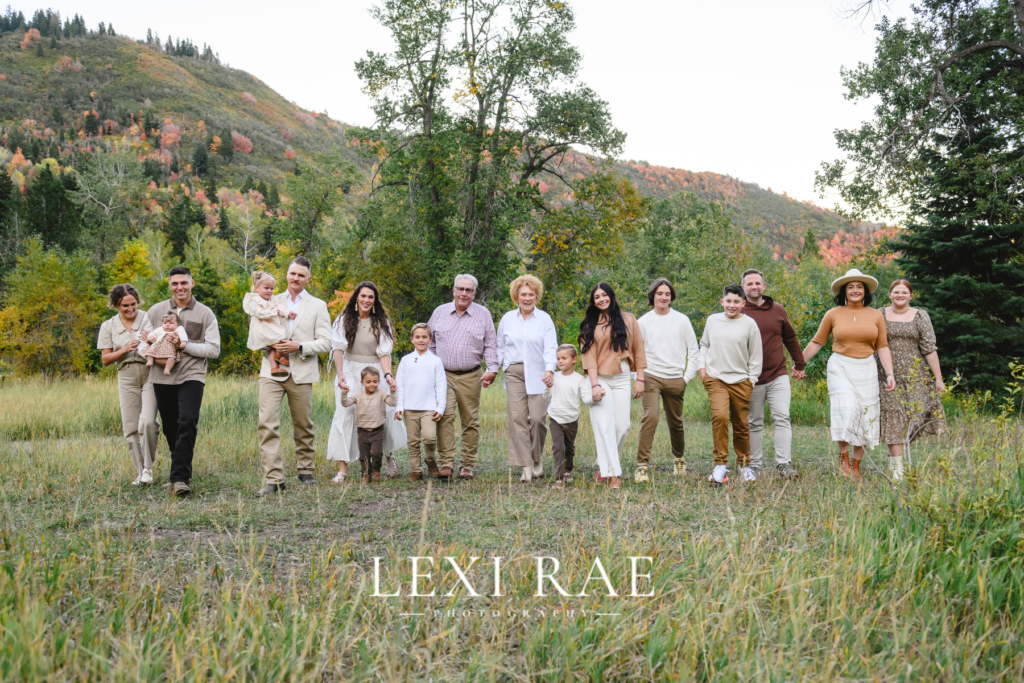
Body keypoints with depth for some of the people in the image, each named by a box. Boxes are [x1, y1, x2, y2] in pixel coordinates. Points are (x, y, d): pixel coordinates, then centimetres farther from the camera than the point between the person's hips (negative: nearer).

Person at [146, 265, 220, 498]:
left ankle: (179, 478, -19)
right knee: (170, 427, 9)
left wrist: (186, 346, -14)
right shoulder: (156, 311, 9)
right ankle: (183, 468, 30)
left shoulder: (205, 314, 3)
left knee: (187, 422, -19)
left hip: (191, 376, -3)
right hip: (162, 377, 3)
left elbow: (214, 349, -1)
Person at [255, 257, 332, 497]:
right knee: (267, 424, -12)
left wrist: (299, 347, -14)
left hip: (302, 373, 0)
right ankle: (273, 479, -12)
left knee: (303, 426, 8)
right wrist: (271, 344, -9)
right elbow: (254, 337, 12)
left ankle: (306, 470, 27)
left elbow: (325, 342, 1)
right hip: (272, 371, 0)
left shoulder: (318, 306, 8)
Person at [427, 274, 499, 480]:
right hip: (444, 375, 0)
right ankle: (446, 464, -13)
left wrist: (492, 370, -3)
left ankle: (468, 466, 11)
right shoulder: (440, 312, 10)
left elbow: (490, 345, 8)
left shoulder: (483, 314, 7)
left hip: (471, 377, 0)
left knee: (470, 421, 3)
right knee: (445, 417, -14)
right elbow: (430, 342, 16)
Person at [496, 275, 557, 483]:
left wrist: (550, 370, -21)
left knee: (537, 417, -7)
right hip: (514, 372, 2)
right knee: (517, 417, -7)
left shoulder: (544, 319, 3)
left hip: (538, 374, -2)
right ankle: (526, 466, -3)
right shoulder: (507, 319, 11)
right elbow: (500, 347, 18)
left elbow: (550, 347, -5)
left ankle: (537, 460, 17)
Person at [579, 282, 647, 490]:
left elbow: (638, 350, 9)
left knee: (622, 426, -2)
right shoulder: (590, 325, 6)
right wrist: (594, 385, -12)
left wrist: (640, 379, 3)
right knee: (604, 427, -8)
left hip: (622, 379, 2)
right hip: (600, 379, -1)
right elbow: (589, 356, -2)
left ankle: (604, 465, 16)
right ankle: (612, 474, -7)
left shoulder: (628, 319, 9)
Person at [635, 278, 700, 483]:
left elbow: (694, 351, 10)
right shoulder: (643, 321, 4)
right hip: (651, 377, -2)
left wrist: (687, 377, 2)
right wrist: (639, 377, -2)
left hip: (675, 379, 2)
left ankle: (679, 458, 37)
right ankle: (642, 465, -20)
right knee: (650, 416, -21)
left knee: (676, 422, 10)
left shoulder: (682, 320, 6)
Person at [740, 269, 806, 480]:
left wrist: (799, 364, 24)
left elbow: (790, 339, 20)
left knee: (782, 418, -8)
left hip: (778, 376, 2)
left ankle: (784, 464, -7)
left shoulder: (777, 311, 7)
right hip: (752, 379, -2)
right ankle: (755, 465, 14)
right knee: (754, 423, 7)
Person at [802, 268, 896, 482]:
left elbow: (882, 347, 7)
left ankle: (856, 465, 14)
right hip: (840, 367, -2)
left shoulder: (876, 315, 8)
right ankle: (843, 458, 0)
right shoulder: (833, 314, 3)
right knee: (845, 410, -18)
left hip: (866, 370, 2)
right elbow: (817, 342, 9)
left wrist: (890, 373, -2)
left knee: (865, 416, 2)